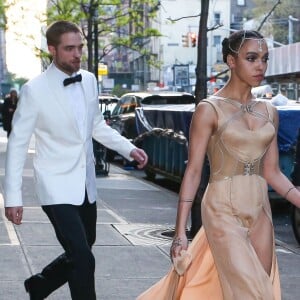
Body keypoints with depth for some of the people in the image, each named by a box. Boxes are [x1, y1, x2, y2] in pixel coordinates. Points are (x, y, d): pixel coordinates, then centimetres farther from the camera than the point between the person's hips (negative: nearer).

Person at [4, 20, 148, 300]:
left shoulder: (89, 81, 4)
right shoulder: (35, 90, -12)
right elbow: (17, 143, -8)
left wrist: (129, 148, 4)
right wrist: (12, 198, -10)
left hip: (86, 185, 6)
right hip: (56, 187, -6)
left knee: (79, 255, 18)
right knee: (83, 259, -14)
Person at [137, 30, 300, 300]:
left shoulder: (269, 112, 9)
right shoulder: (210, 109, -7)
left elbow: (272, 171, 13)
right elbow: (193, 171, -8)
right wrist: (180, 232, -12)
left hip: (260, 211, 6)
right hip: (224, 210, -6)